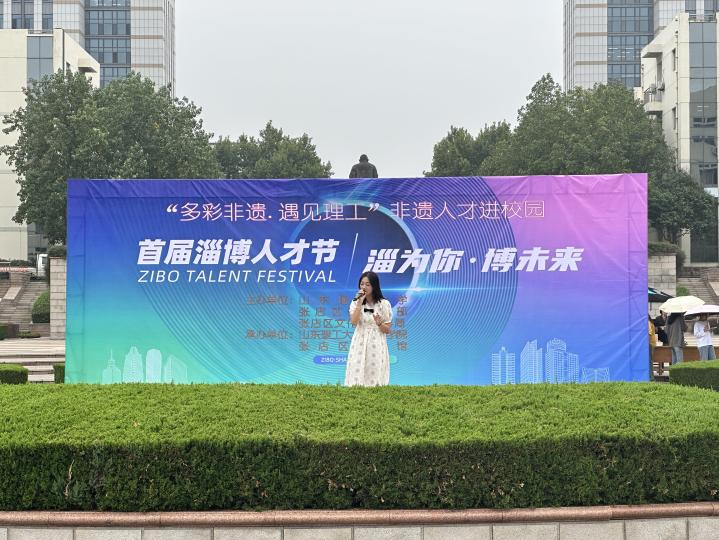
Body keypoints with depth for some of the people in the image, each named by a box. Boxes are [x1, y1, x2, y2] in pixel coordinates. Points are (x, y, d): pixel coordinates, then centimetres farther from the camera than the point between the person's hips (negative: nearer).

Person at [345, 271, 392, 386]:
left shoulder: (384, 304, -1)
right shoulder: (355, 303, 5)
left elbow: (388, 330, 1)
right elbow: (353, 322, -13)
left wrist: (379, 323, -18)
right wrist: (360, 303, -15)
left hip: (376, 346, -1)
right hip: (359, 345, 1)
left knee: (375, 378, -2)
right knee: (357, 378, -3)